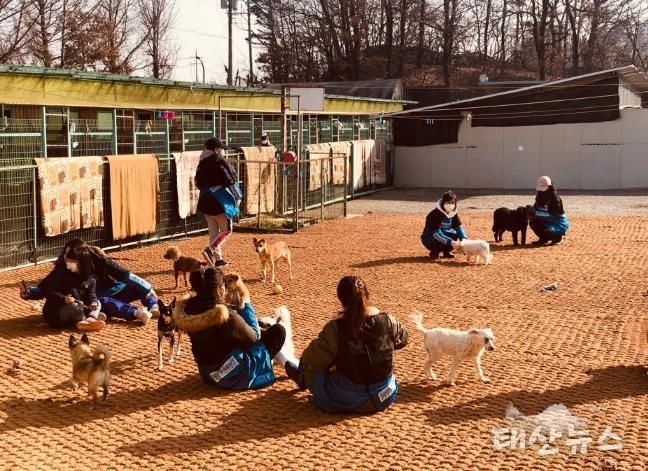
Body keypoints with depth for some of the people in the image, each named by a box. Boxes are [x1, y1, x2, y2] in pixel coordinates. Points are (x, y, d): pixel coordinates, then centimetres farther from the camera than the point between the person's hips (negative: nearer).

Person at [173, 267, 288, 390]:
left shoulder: (189, 308, -12)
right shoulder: (227, 316, -31)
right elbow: (253, 338, -13)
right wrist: (246, 305, -6)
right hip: (232, 375, -7)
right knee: (278, 330, 0)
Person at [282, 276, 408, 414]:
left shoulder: (336, 328, -23)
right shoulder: (387, 320, -12)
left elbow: (312, 359, -14)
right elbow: (402, 339, 9)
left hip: (348, 401, -4)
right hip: (384, 397, 5)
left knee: (309, 367, 19)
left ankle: (303, 379, 53)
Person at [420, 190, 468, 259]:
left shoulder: (454, 213, -7)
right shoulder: (435, 214, -27)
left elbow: (459, 227, -11)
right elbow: (436, 232, -35)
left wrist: (464, 239, -32)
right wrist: (451, 242, -44)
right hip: (429, 238, -6)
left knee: (455, 234, -22)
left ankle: (446, 252, 1)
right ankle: (434, 252, -7)